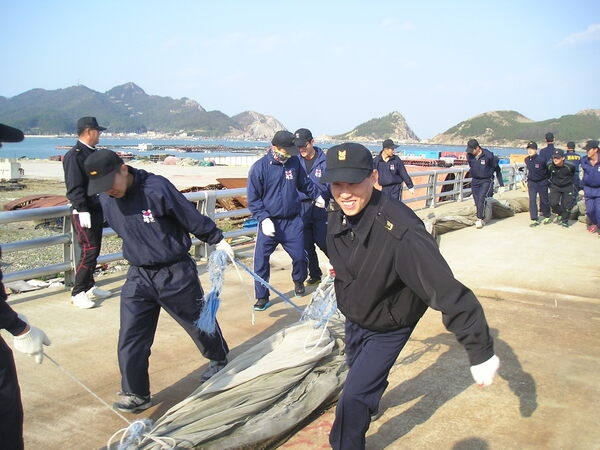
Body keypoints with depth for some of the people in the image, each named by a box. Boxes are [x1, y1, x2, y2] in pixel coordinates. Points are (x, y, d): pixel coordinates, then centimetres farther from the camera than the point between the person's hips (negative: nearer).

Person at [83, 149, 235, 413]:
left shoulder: (157, 188, -24)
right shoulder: (106, 200, -4)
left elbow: (193, 218, -14)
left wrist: (218, 240, -3)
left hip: (176, 273, -4)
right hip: (138, 275, 5)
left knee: (199, 321, 16)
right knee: (131, 337, 0)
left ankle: (219, 360, 43)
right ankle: (136, 394, 15)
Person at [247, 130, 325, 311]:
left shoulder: (294, 162, 0)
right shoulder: (259, 167, -10)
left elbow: (305, 183, 20)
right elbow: (253, 199, -8)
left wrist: (317, 196, 28)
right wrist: (264, 218, -17)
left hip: (293, 222, 3)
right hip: (269, 223, -2)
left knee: (300, 257, 6)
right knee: (260, 260, -3)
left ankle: (299, 282, 38)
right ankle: (262, 297, 13)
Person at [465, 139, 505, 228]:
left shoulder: (488, 155, -17)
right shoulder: (469, 156, -5)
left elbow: (497, 169, -5)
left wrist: (501, 185, -2)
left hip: (486, 181, -5)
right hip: (475, 181, 5)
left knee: (481, 199, -20)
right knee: (477, 202, 5)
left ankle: (479, 219, -14)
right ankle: (483, 219, 20)